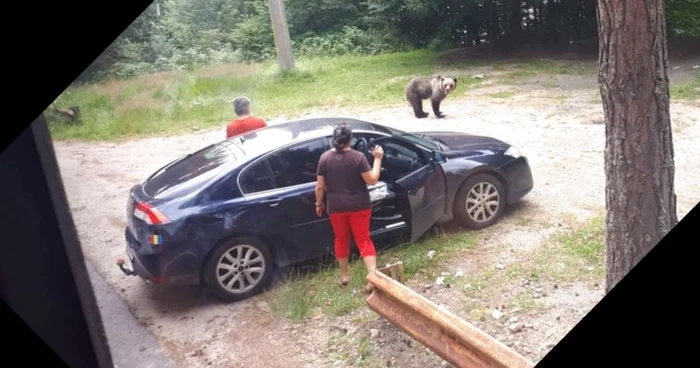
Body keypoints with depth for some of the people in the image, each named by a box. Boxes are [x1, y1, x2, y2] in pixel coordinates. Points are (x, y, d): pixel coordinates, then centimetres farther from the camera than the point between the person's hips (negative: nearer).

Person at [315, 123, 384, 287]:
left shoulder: (324, 158, -6)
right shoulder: (358, 157, -13)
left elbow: (320, 187, -2)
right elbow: (372, 180, -12)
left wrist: (319, 203, 12)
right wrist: (378, 159, -3)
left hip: (336, 207, 2)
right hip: (359, 206, -2)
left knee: (341, 240, 18)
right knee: (364, 240, 4)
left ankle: (344, 276, 28)